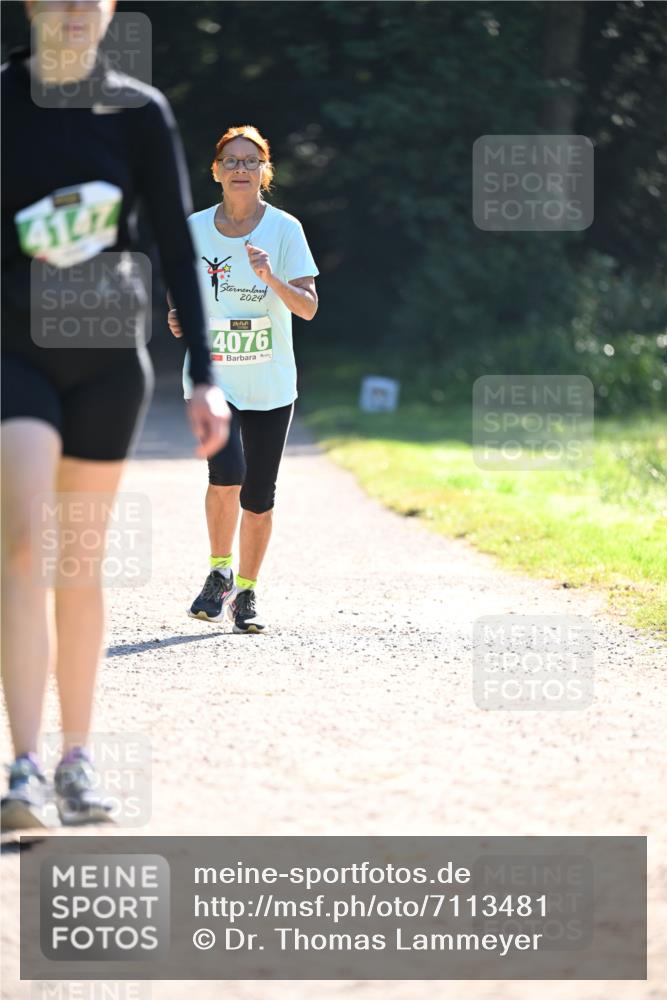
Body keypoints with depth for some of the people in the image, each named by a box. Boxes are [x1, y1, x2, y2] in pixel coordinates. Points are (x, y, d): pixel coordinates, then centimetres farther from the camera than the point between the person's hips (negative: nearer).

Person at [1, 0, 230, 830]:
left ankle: (77, 758, 19)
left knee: (80, 563, 7)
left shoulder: (139, 113, 2)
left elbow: (176, 247, 3)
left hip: (107, 358, 1)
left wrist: (203, 378, -3)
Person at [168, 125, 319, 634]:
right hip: (212, 377, 0)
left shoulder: (284, 228, -2)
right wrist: (178, 315, -5)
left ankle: (246, 594, 21)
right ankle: (220, 573, 2)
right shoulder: (195, 228, 2)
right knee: (227, 476, -21)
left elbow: (308, 307, -7)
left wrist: (270, 279, -24)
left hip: (270, 384, 0)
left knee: (258, 497, 3)